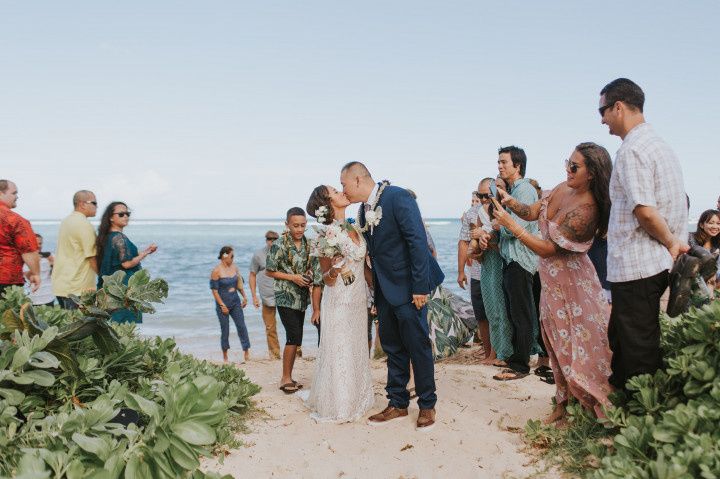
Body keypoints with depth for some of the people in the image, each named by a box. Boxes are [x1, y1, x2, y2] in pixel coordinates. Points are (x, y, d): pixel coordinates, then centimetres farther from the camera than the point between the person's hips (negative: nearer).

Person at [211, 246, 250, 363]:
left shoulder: (234, 267, 6)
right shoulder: (216, 271, -11)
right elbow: (214, 290, -12)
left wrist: (244, 296, 11)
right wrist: (222, 305, -15)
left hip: (235, 302, 5)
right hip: (223, 304, -4)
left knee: (241, 326, -2)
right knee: (225, 330, 3)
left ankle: (246, 351, 4)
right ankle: (225, 356, 17)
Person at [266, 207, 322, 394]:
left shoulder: (308, 245, 2)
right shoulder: (279, 245, -11)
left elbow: (315, 277, 2)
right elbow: (269, 271, -4)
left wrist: (316, 308, -1)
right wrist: (292, 277, -15)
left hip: (302, 298, 5)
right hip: (285, 298, -5)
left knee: (295, 339, 9)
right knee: (294, 337, -10)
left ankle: (287, 377, 21)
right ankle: (286, 378, 3)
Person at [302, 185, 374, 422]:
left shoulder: (353, 228, 5)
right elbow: (326, 279, -9)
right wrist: (333, 272, -31)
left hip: (359, 300, 7)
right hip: (338, 302, -7)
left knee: (357, 351, 16)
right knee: (339, 352, 3)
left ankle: (356, 400, 31)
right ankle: (336, 406, 19)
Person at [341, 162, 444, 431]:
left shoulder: (398, 197, -17)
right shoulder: (363, 209, 7)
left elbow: (418, 242, -20)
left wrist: (420, 287, -20)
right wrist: (376, 288, 10)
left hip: (408, 287, -7)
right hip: (384, 289, 7)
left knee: (418, 346, 2)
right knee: (392, 348, 12)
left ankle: (427, 405, 17)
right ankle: (397, 404, 24)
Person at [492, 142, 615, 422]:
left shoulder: (586, 210, -27)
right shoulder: (562, 189, -2)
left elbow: (547, 249, -25)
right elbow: (533, 212, 6)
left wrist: (510, 224, -26)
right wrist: (510, 202, -14)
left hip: (572, 282, -8)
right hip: (551, 280, 8)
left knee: (581, 346, 1)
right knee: (559, 344, 16)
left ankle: (601, 411, 17)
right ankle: (563, 403, 29)